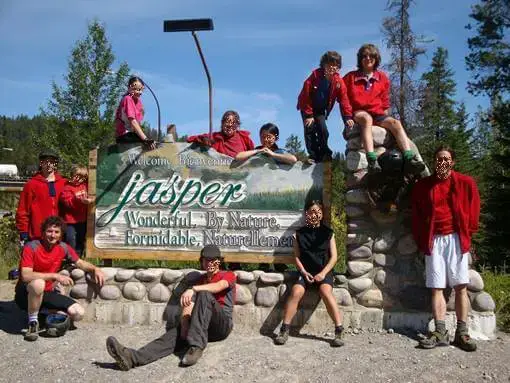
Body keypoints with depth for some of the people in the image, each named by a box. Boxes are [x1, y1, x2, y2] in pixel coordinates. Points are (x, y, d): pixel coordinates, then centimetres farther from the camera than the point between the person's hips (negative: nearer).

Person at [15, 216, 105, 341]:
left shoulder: (63, 248, -3)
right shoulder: (31, 247, -18)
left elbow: (80, 263, 9)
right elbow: (26, 276, -29)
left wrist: (95, 269, -11)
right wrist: (55, 276, -33)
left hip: (47, 294, 5)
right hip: (26, 294, -5)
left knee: (78, 313, -12)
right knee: (38, 283, -40)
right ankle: (33, 322, -16)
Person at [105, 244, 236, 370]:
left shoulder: (228, 275, 7)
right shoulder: (201, 280, 21)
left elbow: (218, 287, -20)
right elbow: (189, 305, 4)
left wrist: (193, 289, -36)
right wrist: (184, 325, -17)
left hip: (223, 325, -4)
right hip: (205, 328, 5)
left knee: (204, 294, -29)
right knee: (175, 332, -24)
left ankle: (196, 347, -40)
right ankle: (134, 358, -46)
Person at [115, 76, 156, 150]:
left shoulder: (138, 100, 14)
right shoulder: (128, 99, -11)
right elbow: (133, 122, -21)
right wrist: (145, 139, -28)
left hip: (132, 134, 9)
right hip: (124, 136, -9)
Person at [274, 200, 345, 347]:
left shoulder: (328, 233, 7)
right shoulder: (299, 234, 9)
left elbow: (333, 257, 3)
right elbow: (297, 257, 8)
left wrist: (323, 273, -10)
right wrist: (304, 272, -9)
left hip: (324, 271, -1)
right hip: (305, 272, 1)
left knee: (326, 291, -31)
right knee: (296, 291, -26)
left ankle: (339, 331, -25)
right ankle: (285, 330, -18)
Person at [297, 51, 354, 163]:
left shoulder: (338, 81, -12)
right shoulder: (315, 75, -20)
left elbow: (344, 100, -13)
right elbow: (306, 94, -19)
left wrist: (348, 117, -23)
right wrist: (309, 115, -20)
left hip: (321, 110, 3)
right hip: (308, 108, -3)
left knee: (323, 131, -8)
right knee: (310, 129, -14)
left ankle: (324, 154, 6)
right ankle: (313, 156, -9)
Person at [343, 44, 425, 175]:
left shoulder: (382, 78, 16)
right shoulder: (350, 77, 8)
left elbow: (385, 102, 20)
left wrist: (384, 118, 9)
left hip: (378, 114, 4)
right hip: (358, 114, -4)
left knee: (395, 123, -25)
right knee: (367, 118, -39)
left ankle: (409, 159, -41)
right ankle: (372, 160, -56)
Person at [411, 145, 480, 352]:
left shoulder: (466, 183, 6)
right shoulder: (422, 185, 8)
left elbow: (473, 211, 11)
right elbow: (417, 216, 12)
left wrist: (467, 234, 7)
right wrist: (422, 241, 7)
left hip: (456, 239, -1)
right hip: (434, 240, 1)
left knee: (460, 286, -1)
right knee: (436, 287, 0)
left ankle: (462, 333, 6)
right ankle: (440, 332, 3)